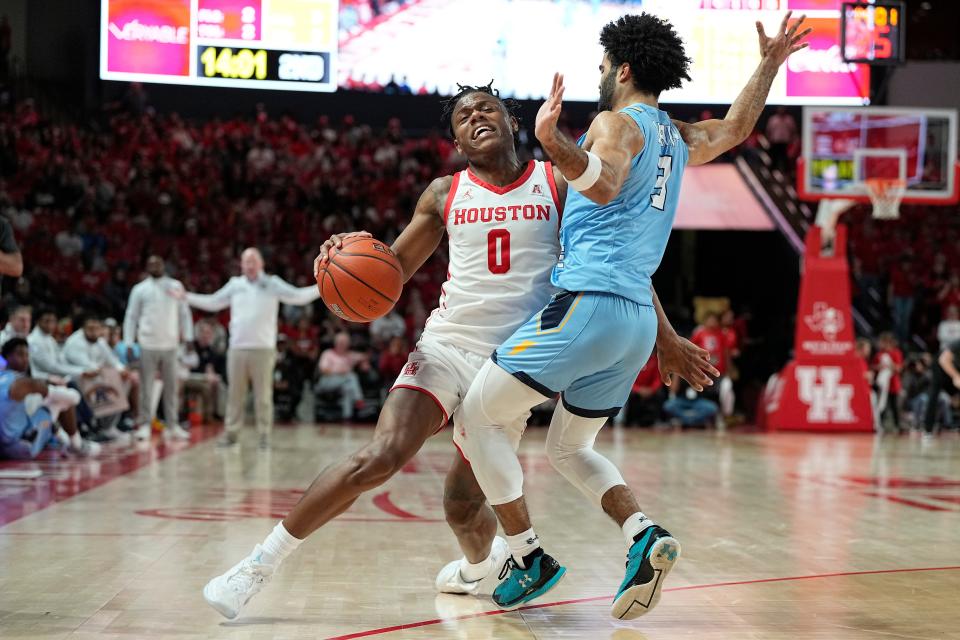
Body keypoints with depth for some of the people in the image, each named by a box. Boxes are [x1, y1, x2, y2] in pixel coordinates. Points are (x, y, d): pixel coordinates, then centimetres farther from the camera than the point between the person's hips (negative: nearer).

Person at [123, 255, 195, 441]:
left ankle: (172, 426, 11)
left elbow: (184, 313, 9)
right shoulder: (140, 289, 4)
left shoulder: (175, 286, 8)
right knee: (146, 386, 0)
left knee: (172, 386, 5)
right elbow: (131, 317, 4)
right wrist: (129, 343, -4)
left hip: (170, 344, 2)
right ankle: (144, 425, 5)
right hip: (147, 344, -2)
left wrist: (188, 337, 0)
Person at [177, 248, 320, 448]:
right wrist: (186, 297, 20)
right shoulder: (235, 285, 11)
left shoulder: (273, 284, 3)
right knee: (235, 393, 7)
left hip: (263, 349, -3)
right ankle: (232, 433, 14)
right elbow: (212, 302, 21)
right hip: (237, 348, 3)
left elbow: (298, 296, -2)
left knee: (263, 395, -1)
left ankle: (264, 435, 6)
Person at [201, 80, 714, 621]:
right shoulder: (445, 195, 7)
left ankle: (481, 560, 37)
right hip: (447, 346, 1)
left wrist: (662, 338, 6)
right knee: (381, 456, -20)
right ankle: (262, 562, -10)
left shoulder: (559, 185, 1)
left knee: (463, 503, 0)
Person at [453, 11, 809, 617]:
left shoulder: (617, 123, -4)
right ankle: (645, 535, -3)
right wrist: (769, 64, 49)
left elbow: (605, 185, -25)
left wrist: (553, 142, -38)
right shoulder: (678, 139, 20)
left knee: (479, 419, 2)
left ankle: (529, 559, 0)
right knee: (570, 449, 22)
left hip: (589, 302, -9)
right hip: (639, 321, 9)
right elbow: (736, 128, 41)